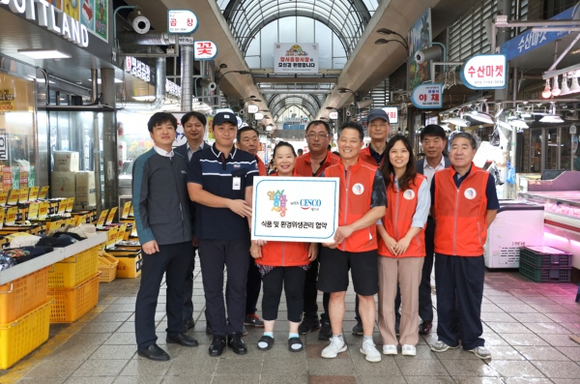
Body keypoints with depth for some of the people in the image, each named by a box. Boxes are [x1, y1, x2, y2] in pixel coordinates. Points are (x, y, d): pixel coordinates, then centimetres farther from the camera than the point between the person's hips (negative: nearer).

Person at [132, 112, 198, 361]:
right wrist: (146, 236, -13)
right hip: (158, 238, -5)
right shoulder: (144, 162, -3)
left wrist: (193, 230, 11)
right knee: (149, 292, 4)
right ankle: (146, 343, 13)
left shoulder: (182, 162, 11)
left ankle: (175, 331, 31)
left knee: (177, 288, 16)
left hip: (183, 237, 5)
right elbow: (139, 203, -7)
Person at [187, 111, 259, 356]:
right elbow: (194, 193, -9)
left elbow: (251, 198, -4)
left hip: (238, 234, 1)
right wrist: (230, 203, -16)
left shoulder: (247, 161, 4)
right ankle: (218, 334, 22)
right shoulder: (199, 159, 1)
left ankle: (235, 333, 23)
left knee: (238, 285, 8)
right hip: (208, 234, 0)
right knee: (212, 286, 8)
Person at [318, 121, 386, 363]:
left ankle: (368, 342, 22)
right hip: (332, 245, 2)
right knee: (336, 293, 9)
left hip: (364, 244, -2)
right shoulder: (327, 173, 5)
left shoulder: (373, 174, -3)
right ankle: (337, 340, 23)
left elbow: (380, 209, -8)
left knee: (366, 294, 7)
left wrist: (350, 228, -17)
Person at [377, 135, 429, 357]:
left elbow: (421, 215, -4)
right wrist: (386, 238, -9)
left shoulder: (420, 182, 2)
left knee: (410, 294, 4)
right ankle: (388, 340, 14)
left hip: (412, 246, -1)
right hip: (385, 246, 1)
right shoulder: (381, 180, 6)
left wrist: (406, 239, -13)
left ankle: (409, 341, 16)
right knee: (386, 294, 4)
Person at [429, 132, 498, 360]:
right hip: (443, 248, 2)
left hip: (471, 249, -2)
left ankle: (472, 340, 24)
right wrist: (446, 228, 6)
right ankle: (447, 337, 27)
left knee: (470, 298, 8)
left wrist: (477, 233, 2)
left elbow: (492, 210, 4)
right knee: (445, 297, 12)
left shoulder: (485, 178, -6)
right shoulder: (439, 177, -1)